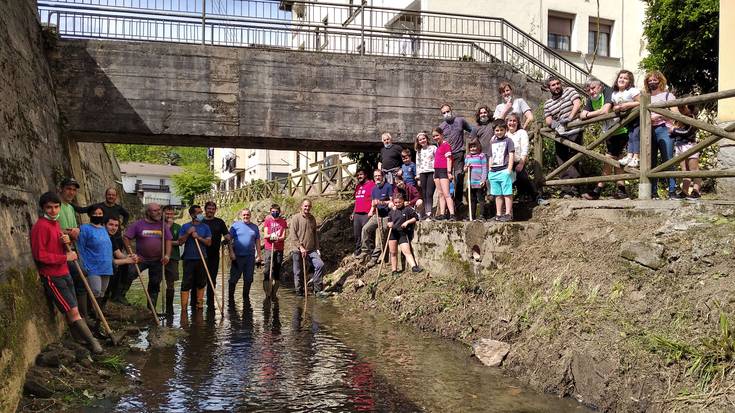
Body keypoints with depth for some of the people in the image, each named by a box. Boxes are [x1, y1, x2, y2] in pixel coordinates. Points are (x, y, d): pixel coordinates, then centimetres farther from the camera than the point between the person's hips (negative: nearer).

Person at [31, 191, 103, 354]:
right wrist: (66, 257, -15)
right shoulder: (41, 226, -15)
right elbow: (40, 255, -20)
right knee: (73, 311, -6)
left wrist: (66, 241, 0)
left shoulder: (55, 223, 12)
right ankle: (92, 341, 3)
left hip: (64, 273, 8)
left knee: (71, 311, 11)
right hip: (53, 277, -8)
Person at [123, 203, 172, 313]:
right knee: (128, 275, -20)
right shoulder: (138, 224, -3)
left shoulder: (162, 225, 5)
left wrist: (167, 255, -11)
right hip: (141, 259, -2)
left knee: (154, 285, 7)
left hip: (158, 260, 2)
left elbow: (168, 240, 3)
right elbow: (126, 238, -3)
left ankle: (152, 309, 17)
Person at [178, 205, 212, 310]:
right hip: (189, 259, -2)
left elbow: (209, 242, 1)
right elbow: (180, 242, -1)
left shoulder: (205, 227, 8)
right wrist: (188, 233, -13)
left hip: (202, 259, 3)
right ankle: (183, 308, -6)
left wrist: (198, 237, -13)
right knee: (186, 284, -5)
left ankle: (199, 305, 19)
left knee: (201, 283, 9)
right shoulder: (185, 226, 3)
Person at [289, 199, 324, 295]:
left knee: (320, 265, -12)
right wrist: (300, 247, -16)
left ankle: (317, 288, 0)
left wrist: (317, 248, 11)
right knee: (298, 273, 2)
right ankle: (300, 291, 15)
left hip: (311, 250, 4)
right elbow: (293, 235, -9)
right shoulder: (296, 218, -4)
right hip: (298, 251, -4)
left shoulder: (312, 219, 13)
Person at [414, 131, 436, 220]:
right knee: (424, 195, 1)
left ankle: (429, 214, -18)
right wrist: (418, 178, 13)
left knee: (429, 194, -13)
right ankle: (425, 213, 2)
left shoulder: (433, 148, 4)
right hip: (422, 174, 5)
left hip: (431, 172, -5)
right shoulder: (419, 151, 18)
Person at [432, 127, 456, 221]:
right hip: (437, 171, 9)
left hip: (444, 171, -9)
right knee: (440, 194, 7)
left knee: (446, 194, -15)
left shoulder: (446, 144, -7)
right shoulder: (438, 146, 18)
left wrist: (449, 172, -18)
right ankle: (442, 214, 7)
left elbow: (448, 159, -12)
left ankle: (452, 214, -20)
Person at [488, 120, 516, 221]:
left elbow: (511, 155, -4)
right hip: (494, 172, 6)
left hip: (504, 171, -6)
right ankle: (498, 214, 14)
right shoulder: (493, 143, 18)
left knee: (507, 193, -6)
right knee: (497, 194, 9)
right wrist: (489, 170, 15)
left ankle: (508, 214, -6)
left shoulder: (508, 140, 1)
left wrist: (509, 170, -11)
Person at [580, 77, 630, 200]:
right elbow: (582, 116, -4)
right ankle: (621, 190, 16)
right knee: (616, 160, 10)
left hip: (620, 131, -9)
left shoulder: (608, 92, -17)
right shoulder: (591, 100, 6)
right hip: (609, 133, 9)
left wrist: (589, 114, -17)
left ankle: (598, 191, -6)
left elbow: (605, 111, -29)